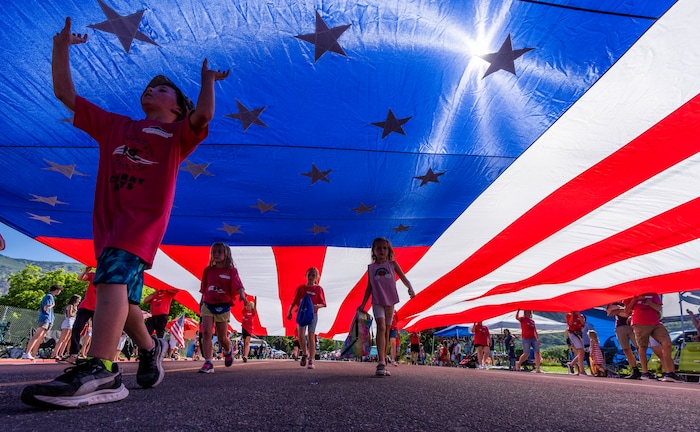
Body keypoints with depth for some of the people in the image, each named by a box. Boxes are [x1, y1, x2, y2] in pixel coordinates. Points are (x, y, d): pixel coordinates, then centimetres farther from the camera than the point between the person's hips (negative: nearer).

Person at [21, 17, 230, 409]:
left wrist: (208, 81, 5)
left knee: (113, 275, -28)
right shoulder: (113, 126, 27)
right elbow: (65, 93, 26)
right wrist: (62, 47, 20)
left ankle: (100, 370, -38)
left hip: (145, 215, -6)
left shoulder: (177, 134, 14)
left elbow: (204, 115, -6)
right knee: (123, 294, 10)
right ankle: (150, 348, 31)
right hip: (109, 216, 6)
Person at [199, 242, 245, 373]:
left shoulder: (231, 270, -4)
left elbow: (238, 286, -17)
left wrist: (242, 295, -35)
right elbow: (204, 290, 12)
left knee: (222, 338, 6)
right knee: (206, 332, -14)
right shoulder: (208, 270, 6)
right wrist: (201, 303, 12)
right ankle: (208, 363, -10)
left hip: (223, 307, -2)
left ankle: (228, 350, 40)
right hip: (208, 305, 2)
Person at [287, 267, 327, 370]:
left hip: (313, 314, -1)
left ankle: (311, 361, 3)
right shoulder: (300, 288, 5)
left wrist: (317, 306, -23)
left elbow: (323, 304, -2)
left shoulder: (318, 289, -1)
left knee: (311, 336, -1)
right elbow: (294, 302, 8)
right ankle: (305, 353, 15)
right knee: (300, 335, -12)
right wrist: (289, 312, -3)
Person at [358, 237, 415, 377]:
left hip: (390, 301, 2)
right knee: (381, 327, -20)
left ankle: (382, 364, 18)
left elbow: (403, 278, -2)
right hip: (377, 302, -2)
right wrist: (363, 304, 7)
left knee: (386, 331, 8)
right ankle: (381, 363, -25)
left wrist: (410, 288, -23)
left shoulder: (392, 264, 4)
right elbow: (369, 287, 9)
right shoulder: (371, 268, 5)